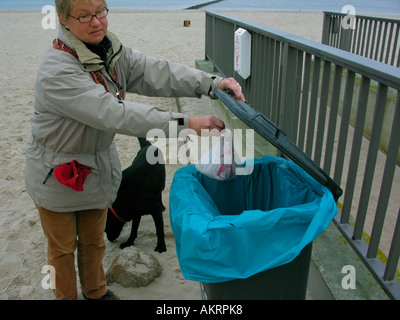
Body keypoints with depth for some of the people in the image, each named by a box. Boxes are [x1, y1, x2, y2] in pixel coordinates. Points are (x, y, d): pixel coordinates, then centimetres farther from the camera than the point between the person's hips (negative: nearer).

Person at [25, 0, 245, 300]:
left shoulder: (113, 53, -6)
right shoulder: (57, 72, -30)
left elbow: (157, 72, -18)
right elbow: (114, 113, -39)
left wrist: (211, 83, -33)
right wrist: (185, 123, -43)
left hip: (99, 168, 6)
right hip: (58, 174, -6)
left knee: (94, 241, 25)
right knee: (63, 247, 17)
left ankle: (96, 291, 49)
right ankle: (67, 296, 43)